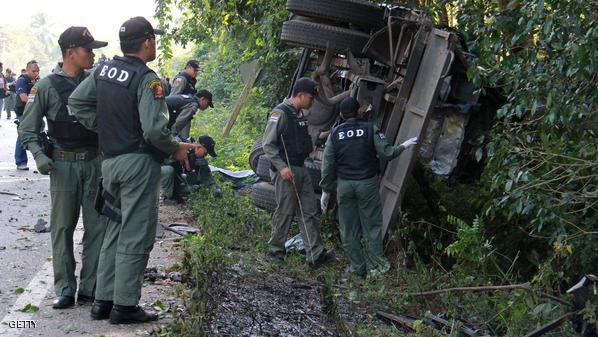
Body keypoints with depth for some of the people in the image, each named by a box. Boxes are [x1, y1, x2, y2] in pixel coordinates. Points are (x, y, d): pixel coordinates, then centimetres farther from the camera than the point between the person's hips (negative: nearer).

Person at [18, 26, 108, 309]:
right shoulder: (47, 86, -5)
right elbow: (27, 129, -1)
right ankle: (64, 290, 12)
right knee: (62, 228, 3)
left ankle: (90, 288, 15)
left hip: (95, 163, 3)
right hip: (63, 165, -3)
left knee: (97, 227, 4)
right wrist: (39, 155, -16)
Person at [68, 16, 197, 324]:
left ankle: (103, 300, 23)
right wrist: (175, 149, -6)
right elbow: (154, 129, -23)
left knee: (114, 231, 18)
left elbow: (76, 102, 11)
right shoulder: (146, 79, -15)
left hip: (110, 160, 8)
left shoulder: (103, 70, 6)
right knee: (135, 237, 1)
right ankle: (125, 306, 8)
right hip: (138, 163, -8)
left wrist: (102, 127, 13)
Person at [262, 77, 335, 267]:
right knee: (285, 212, -1)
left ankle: (316, 254, 6)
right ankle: (276, 250, 16)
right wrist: (282, 167, -21)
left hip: (301, 169, 9)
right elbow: (268, 145, -16)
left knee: (308, 212, 5)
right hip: (285, 170, -9)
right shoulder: (280, 113, -13)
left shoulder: (299, 114, 14)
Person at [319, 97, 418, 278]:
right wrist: (404, 146, 10)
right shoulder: (370, 129, -6)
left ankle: (357, 267, 15)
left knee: (349, 229, 10)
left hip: (344, 185, 2)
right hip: (367, 183, -1)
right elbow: (386, 153, -8)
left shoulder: (335, 134, 1)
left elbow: (327, 165, 1)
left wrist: (326, 190, 8)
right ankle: (376, 264, 10)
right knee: (372, 224, 8)